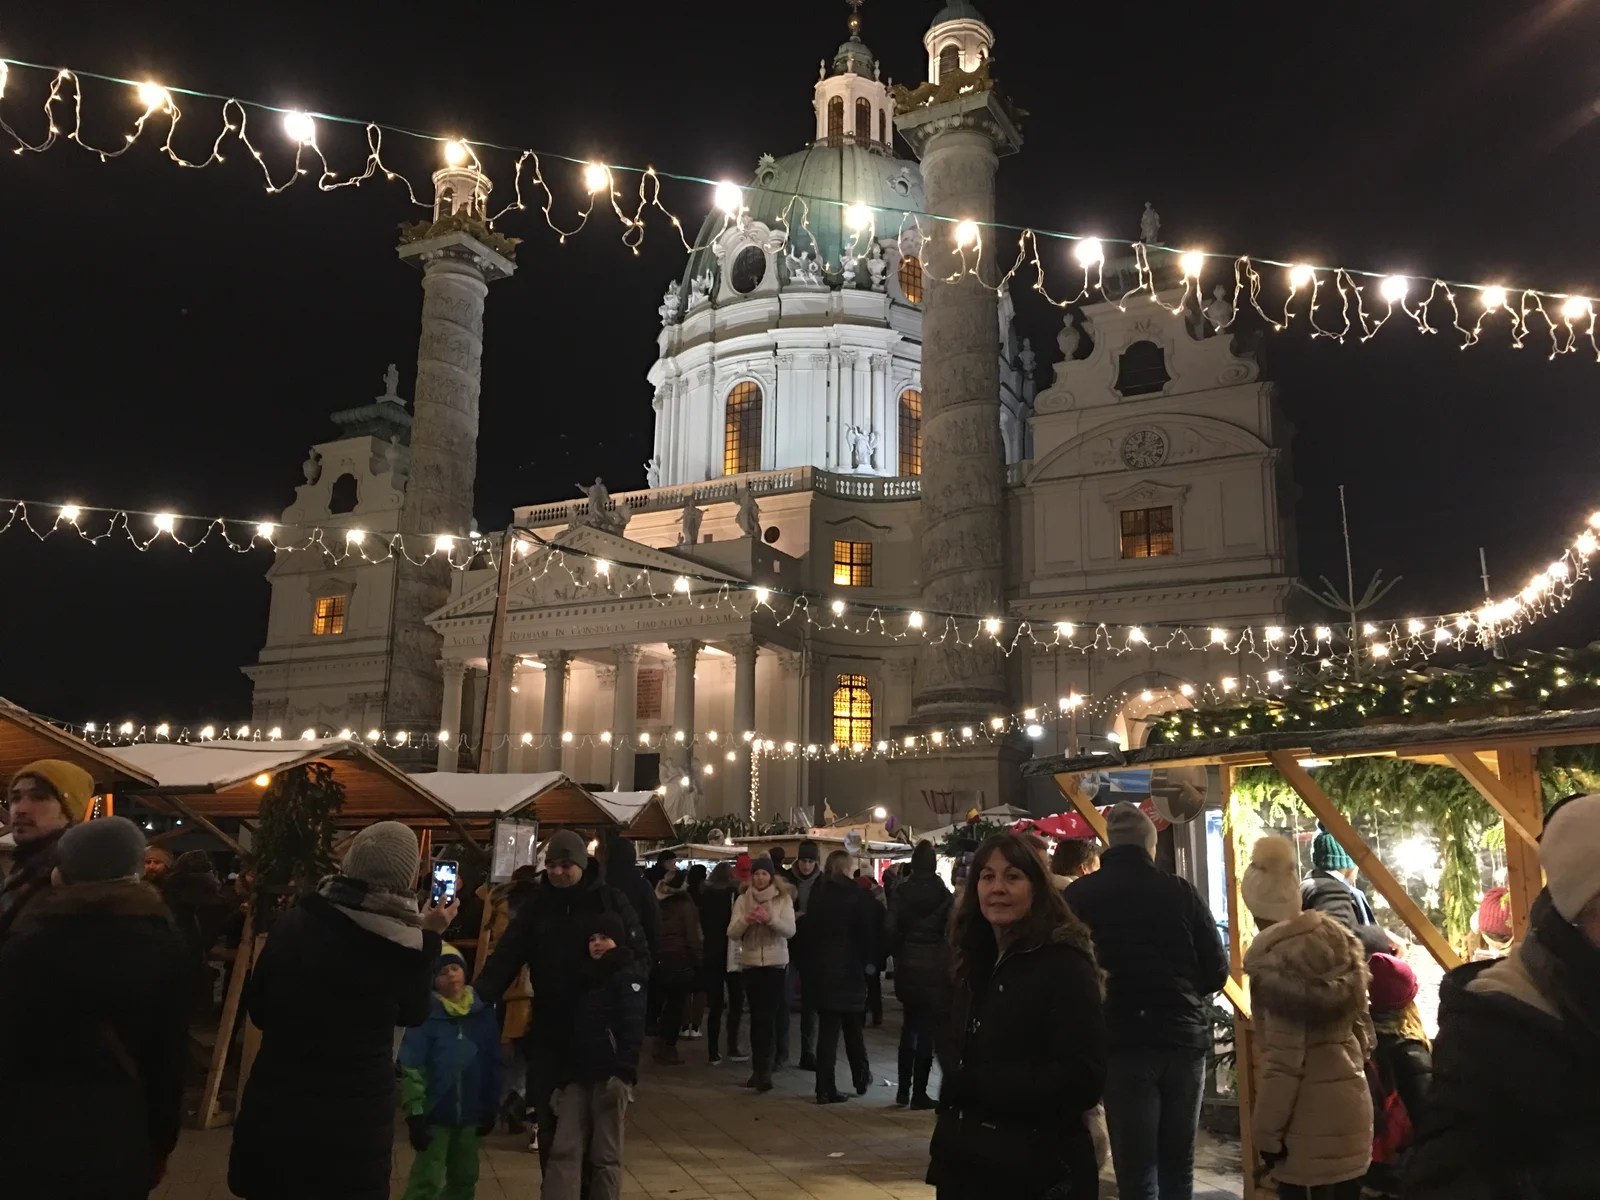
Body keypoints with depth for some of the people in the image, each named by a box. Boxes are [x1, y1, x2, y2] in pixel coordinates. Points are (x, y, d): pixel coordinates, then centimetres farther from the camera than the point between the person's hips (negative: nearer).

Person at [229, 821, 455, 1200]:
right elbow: (414, 1013, 4)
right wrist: (430, 938, 10)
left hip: (273, 1111, 3)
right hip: (353, 1123, -2)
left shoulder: (290, 924, -8)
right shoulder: (401, 944, -16)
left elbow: (258, 1010, 6)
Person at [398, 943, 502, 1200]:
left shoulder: (483, 1013, -1)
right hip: (435, 1112, -4)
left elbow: (493, 1065, 6)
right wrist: (414, 1112, -15)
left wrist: (491, 1108, 7)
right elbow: (410, 1067, -13)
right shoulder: (426, 1015, -12)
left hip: (470, 1113, 4)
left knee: (464, 1178, 15)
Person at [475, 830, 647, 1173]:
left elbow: (639, 956, -3)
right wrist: (478, 997, -22)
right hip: (549, 1029, 2)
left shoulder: (610, 902, -4)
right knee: (549, 1116, 8)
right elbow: (506, 957, -7)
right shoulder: (536, 906, 2)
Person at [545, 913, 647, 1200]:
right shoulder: (585, 977, 20)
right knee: (564, 1150, -4)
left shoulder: (629, 975, -1)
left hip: (611, 1076, -6)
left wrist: (621, 1072, -23)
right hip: (578, 1074, 6)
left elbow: (633, 1027, -12)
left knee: (605, 1155, 0)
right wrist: (565, 1074, 15)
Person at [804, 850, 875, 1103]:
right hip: (849, 969, -3)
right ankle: (861, 1079, 27)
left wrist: (808, 967, 9)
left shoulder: (818, 894, 5)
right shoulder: (855, 895, -8)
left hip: (820, 970, 3)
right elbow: (866, 931, -9)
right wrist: (868, 960, 3)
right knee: (853, 1027, 14)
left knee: (827, 1028, 4)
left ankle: (826, 1089, 0)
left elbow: (809, 930, 6)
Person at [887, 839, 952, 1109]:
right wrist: (948, 961, 4)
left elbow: (890, 928, -9)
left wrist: (899, 954, 5)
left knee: (909, 1026, 17)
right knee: (927, 1029, 4)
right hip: (934, 968, -2)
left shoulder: (900, 891, -2)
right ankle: (919, 1093, 6)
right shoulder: (944, 894, -7)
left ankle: (903, 1090, 18)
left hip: (907, 967, 2)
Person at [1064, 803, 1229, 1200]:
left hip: (1122, 1041, -2)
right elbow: (1217, 971, 1)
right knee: (1178, 1163, 18)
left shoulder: (1078, 896, -6)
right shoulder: (1180, 891, -3)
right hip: (1185, 1037, 2)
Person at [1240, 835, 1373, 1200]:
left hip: (1308, 1122, -7)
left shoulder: (1276, 963, -18)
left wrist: (1267, 1138, -12)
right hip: (1353, 1107, 7)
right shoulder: (1338, 943, 4)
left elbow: (1283, 1062, -19)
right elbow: (1362, 1030, 12)